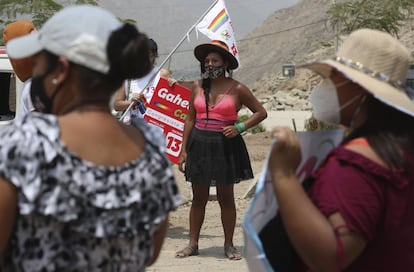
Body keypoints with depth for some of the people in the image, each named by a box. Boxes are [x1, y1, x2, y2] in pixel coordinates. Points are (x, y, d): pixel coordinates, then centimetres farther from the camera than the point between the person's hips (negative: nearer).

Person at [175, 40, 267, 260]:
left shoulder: (237, 89, -2)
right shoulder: (197, 87, 5)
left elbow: (261, 112, 4)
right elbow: (190, 118, 10)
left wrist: (239, 128, -9)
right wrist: (184, 149, 6)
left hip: (226, 146, -2)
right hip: (200, 145, 2)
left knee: (226, 197, 5)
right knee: (199, 198, 6)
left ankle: (229, 245, 15)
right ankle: (193, 244, 13)